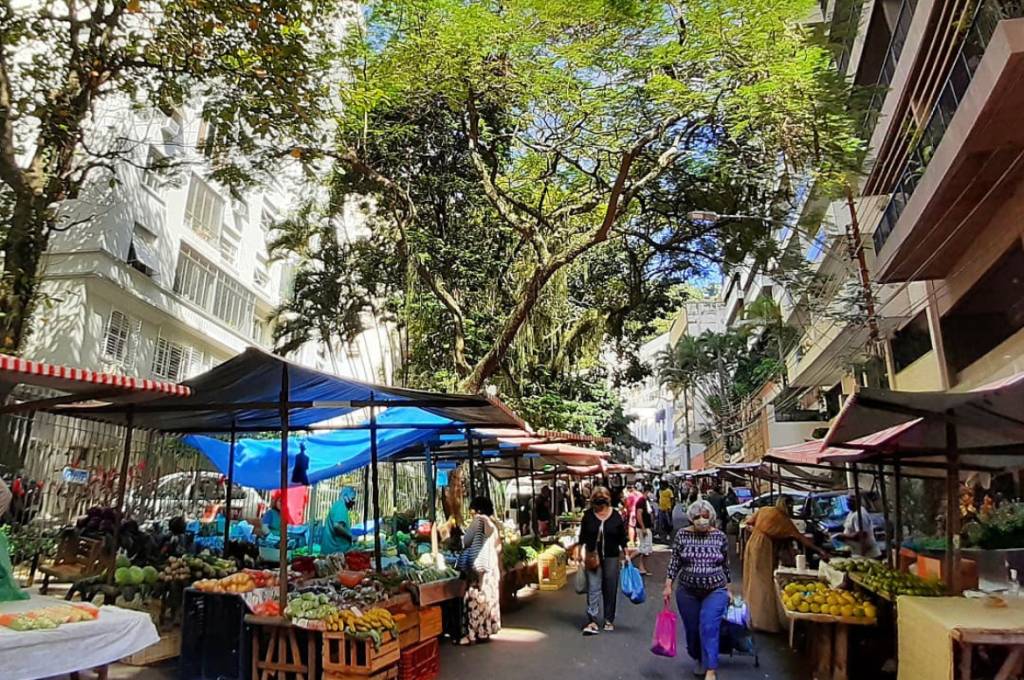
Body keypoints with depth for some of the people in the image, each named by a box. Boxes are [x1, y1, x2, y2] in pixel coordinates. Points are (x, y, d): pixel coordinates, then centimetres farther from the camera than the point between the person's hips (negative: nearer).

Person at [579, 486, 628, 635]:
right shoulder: (588, 515, -4)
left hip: (611, 557, 1)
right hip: (593, 557, -1)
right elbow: (582, 536, 3)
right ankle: (592, 621, -2)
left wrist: (625, 554, 2)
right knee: (593, 588, -5)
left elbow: (622, 537, 4)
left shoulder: (616, 516, -4)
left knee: (611, 589, 9)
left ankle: (609, 620, 23)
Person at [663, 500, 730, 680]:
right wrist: (668, 586, -5)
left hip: (715, 591, -1)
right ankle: (700, 660, 36)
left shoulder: (720, 536, -5)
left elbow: (726, 565, 6)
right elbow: (674, 562, -2)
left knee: (709, 629, -12)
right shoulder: (682, 535, -6)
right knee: (692, 629, 12)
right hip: (687, 591, 1)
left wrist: (727, 589, 10)